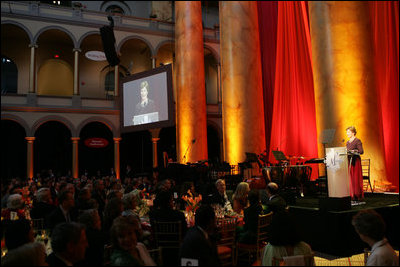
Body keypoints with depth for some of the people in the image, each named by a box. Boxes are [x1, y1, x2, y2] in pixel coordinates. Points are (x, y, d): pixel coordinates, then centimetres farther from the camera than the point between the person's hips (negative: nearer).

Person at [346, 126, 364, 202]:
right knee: (350, 178, 2)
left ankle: (358, 196, 0)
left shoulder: (357, 141, -4)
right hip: (349, 161, 6)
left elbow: (361, 151, -12)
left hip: (355, 161, -6)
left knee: (356, 179, -5)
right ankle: (352, 195, 6)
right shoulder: (347, 142, 17)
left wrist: (353, 151, -24)